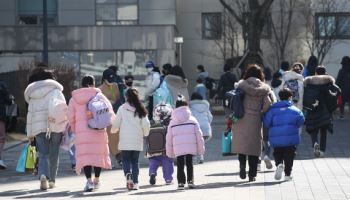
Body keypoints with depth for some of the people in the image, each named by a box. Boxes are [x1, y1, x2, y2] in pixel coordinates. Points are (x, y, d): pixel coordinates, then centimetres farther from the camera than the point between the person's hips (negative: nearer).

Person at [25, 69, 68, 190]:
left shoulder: (32, 96, 13)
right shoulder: (55, 91, 5)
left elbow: (30, 114, 13)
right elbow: (63, 107, -9)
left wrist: (30, 133, 15)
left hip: (38, 128, 2)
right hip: (55, 126, -2)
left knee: (43, 154, 2)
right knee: (53, 154, 9)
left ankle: (43, 175, -22)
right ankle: (51, 180, 11)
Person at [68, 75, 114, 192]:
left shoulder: (74, 98, 9)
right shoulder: (99, 96, 5)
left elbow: (71, 117, 6)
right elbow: (109, 111, 0)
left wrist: (74, 129, 19)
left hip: (82, 131, 0)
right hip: (98, 130, 0)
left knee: (85, 156, -2)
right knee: (98, 154, 13)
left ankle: (89, 181, -15)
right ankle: (96, 180, 20)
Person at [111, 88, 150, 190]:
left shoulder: (122, 108, -3)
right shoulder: (140, 110, 2)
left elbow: (116, 123, 0)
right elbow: (146, 124, 1)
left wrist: (113, 130, 22)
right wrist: (145, 133, 21)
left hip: (125, 140, -2)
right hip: (137, 141, 2)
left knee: (126, 160, 4)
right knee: (135, 161, 9)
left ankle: (128, 174, -23)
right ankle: (135, 182, 5)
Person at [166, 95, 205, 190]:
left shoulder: (172, 122, 4)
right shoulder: (192, 120, 3)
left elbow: (169, 138, 6)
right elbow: (199, 135, 3)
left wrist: (170, 152, 13)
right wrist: (201, 149, 9)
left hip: (178, 149, 0)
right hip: (191, 147, 0)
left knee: (180, 165, 5)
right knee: (189, 163, 11)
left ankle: (181, 182, -1)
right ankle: (190, 181, 8)